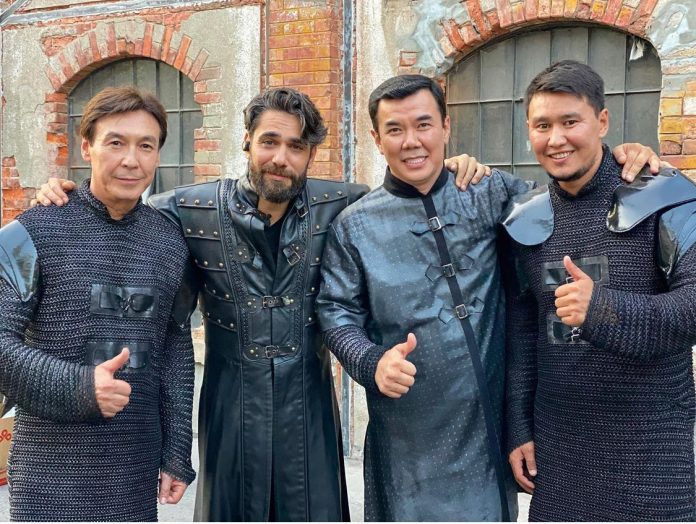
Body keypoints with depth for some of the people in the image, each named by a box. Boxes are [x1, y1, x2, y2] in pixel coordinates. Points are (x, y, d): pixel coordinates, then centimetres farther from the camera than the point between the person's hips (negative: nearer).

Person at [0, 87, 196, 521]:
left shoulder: (171, 243, 5)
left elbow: (177, 350, 9)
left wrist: (178, 454, 8)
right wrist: (78, 387, -23)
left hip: (137, 467, 4)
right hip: (53, 467, -3)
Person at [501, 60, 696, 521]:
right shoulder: (527, 219, 4)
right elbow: (520, 332, 8)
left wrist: (604, 308, -31)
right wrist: (518, 428, 7)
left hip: (649, 444, -3)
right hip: (555, 444, 4)